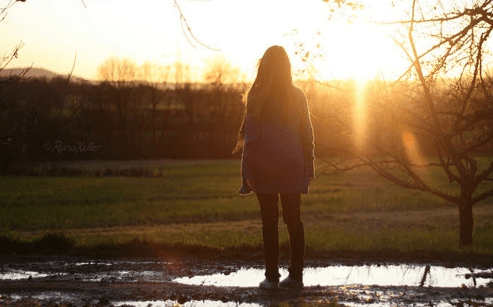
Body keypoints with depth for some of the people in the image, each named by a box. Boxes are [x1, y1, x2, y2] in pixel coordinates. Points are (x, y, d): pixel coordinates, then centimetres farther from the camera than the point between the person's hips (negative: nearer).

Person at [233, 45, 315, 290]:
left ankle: (272, 276, -1)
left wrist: (247, 172, -5)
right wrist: (309, 168, 13)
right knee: (294, 219, 9)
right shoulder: (297, 96, 6)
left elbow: (251, 136, -8)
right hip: (293, 167, 3)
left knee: (269, 221, 1)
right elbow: (307, 134, 8)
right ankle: (296, 274, 8)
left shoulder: (257, 96, -5)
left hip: (266, 167, -3)